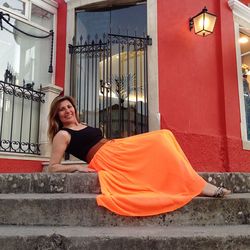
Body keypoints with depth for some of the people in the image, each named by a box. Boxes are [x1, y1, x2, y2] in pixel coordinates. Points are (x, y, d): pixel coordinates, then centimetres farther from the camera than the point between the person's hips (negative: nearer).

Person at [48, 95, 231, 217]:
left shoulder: (83, 127, 27)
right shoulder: (62, 135, 3)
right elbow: (53, 167, -3)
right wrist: (77, 167, -16)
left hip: (116, 150, 9)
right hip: (105, 158, -9)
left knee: (161, 138, -8)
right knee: (158, 141, -19)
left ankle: (193, 183, -17)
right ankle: (196, 185, -21)